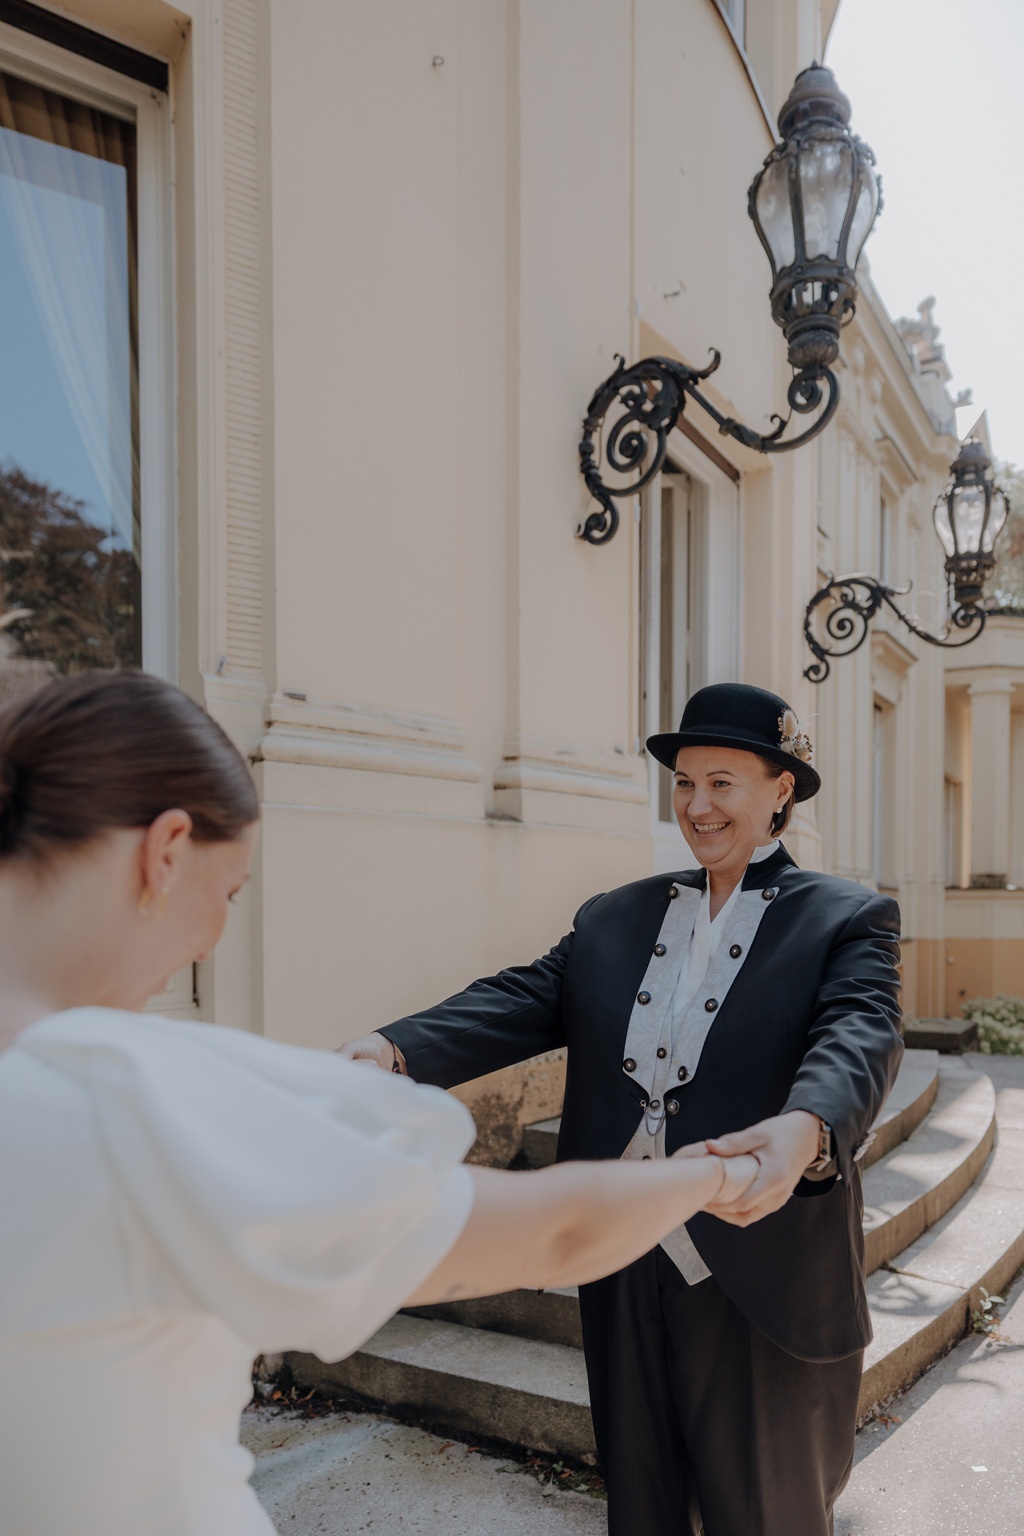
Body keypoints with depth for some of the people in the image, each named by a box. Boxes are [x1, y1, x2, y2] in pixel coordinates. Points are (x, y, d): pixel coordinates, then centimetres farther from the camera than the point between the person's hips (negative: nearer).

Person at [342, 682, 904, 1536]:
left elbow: (859, 1038, -23)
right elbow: (521, 1001, -6)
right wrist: (395, 1050, -24)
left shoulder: (847, 921, -6)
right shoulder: (613, 920, 5)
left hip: (760, 1293, -3)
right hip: (627, 1280, 4)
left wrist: (805, 1131, -46)